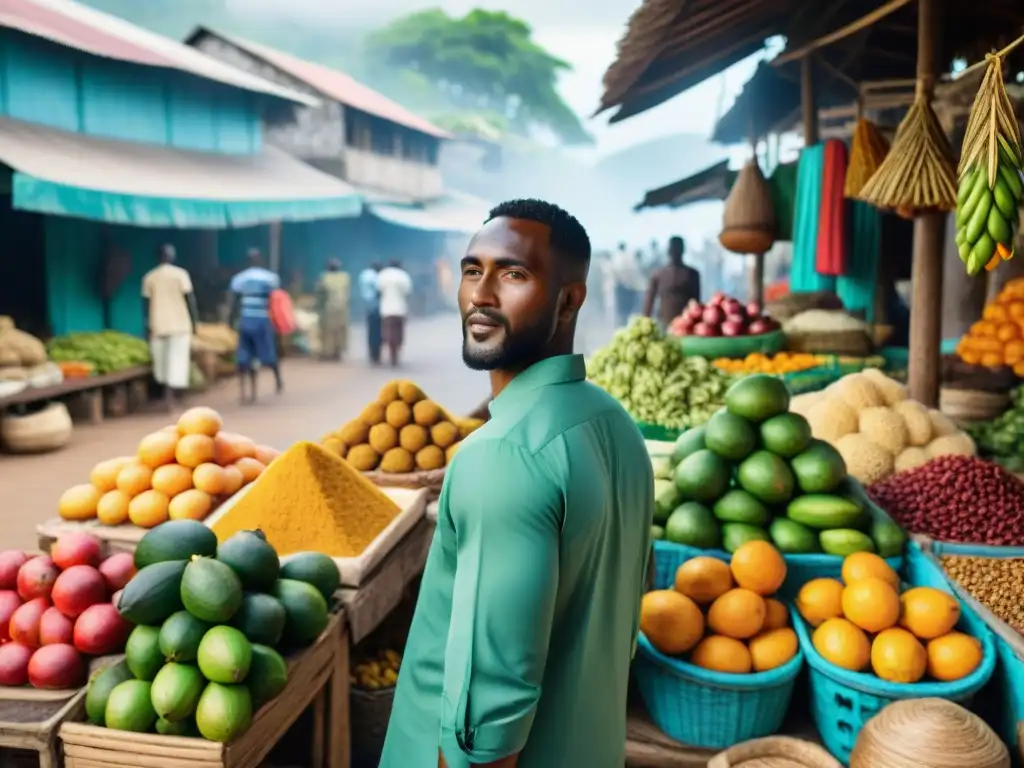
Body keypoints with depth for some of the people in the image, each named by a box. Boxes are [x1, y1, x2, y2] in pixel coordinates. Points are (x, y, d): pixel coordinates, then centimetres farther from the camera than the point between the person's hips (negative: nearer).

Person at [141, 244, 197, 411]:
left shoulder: (149, 277, 5)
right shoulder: (180, 274, -4)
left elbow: (146, 303, 6)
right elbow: (190, 298, -6)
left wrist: (148, 326, 12)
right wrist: (194, 320, 3)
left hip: (158, 326, 3)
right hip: (180, 325, -3)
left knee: (161, 361, 13)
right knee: (177, 360, -3)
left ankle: (168, 394, 18)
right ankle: (169, 395, -14)